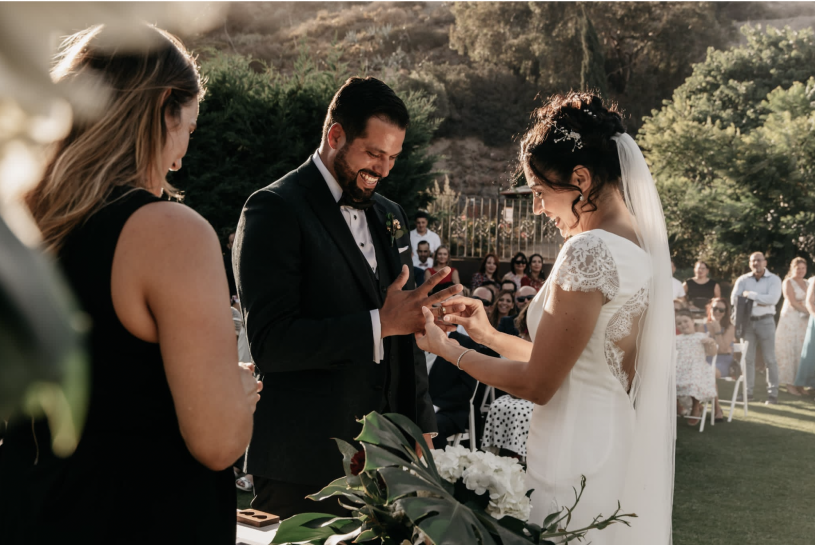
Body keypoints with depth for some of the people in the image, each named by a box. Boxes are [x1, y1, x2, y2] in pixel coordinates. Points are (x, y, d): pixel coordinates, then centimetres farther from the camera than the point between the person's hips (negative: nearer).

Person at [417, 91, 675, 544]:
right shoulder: (642, 245, 7)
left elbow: (536, 384, -16)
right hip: (626, 453, 9)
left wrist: (446, 348, -4)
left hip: (580, 467, -9)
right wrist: (489, 335, 16)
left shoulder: (589, 249, -20)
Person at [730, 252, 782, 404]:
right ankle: (748, 392, 11)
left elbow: (772, 299, -17)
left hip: (765, 321, -3)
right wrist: (758, 302, -13)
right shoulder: (743, 280, 6)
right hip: (747, 321, 3)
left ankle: (773, 394, 3)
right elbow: (734, 299, -5)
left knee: (770, 359, -1)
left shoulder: (773, 280, -1)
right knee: (747, 358, 5)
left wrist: (750, 295, -14)